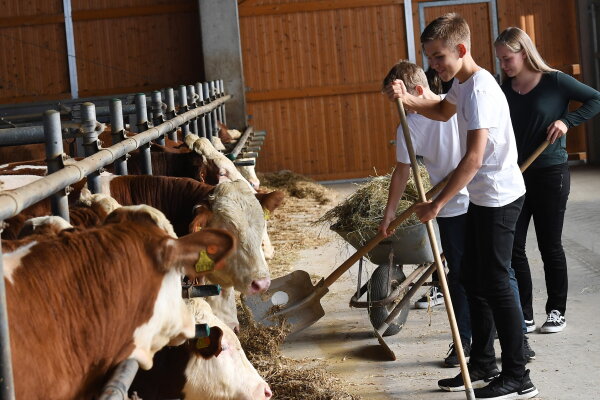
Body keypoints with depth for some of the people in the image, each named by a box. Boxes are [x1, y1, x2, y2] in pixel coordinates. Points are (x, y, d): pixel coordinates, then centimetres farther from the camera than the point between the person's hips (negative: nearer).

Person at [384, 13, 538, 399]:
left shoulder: (480, 89, -22)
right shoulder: (462, 83, 10)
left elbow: (474, 157, -28)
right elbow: (443, 111, 32)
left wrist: (437, 204, -25)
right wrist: (407, 99, 12)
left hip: (499, 197, -10)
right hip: (483, 197, 10)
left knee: (495, 282, -5)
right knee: (473, 278, 15)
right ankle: (483, 366, 25)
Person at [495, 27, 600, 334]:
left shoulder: (554, 82, -7)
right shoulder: (506, 89, 5)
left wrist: (567, 121, -19)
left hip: (550, 174, -4)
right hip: (515, 176, 4)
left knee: (549, 245, 5)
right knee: (512, 247, 0)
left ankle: (556, 312, 20)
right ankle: (524, 316, 9)